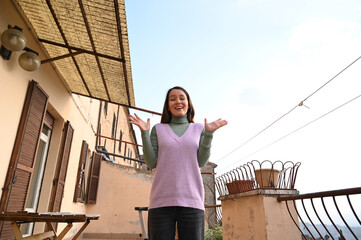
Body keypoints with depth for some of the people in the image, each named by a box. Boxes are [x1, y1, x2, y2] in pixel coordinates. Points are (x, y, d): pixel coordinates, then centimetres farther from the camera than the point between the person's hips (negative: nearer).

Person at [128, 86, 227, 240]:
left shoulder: (199, 129, 13)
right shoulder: (158, 129, 12)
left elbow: (201, 162, 4)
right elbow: (151, 163, 4)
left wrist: (209, 133, -5)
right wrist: (144, 132, -4)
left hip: (191, 200, 0)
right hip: (162, 200, 0)